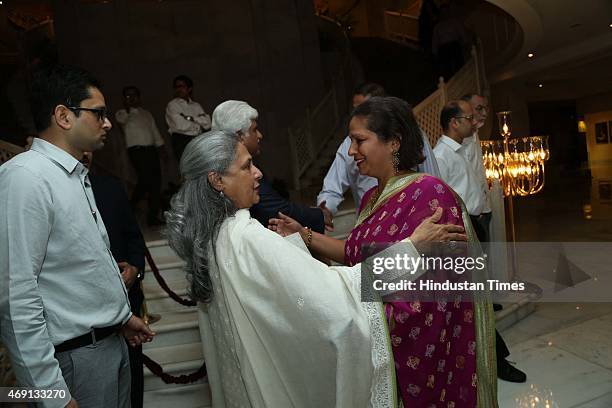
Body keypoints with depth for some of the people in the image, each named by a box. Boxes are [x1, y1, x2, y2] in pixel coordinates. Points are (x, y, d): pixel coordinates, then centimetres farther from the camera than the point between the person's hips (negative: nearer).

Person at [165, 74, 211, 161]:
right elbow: (181, 125, -8)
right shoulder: (172, 105, 5)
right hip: (181, 141, -4)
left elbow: (207, 123, 4)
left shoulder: (196, 105, 18)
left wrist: (192, 118, -6)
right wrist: (199, 125, 4)